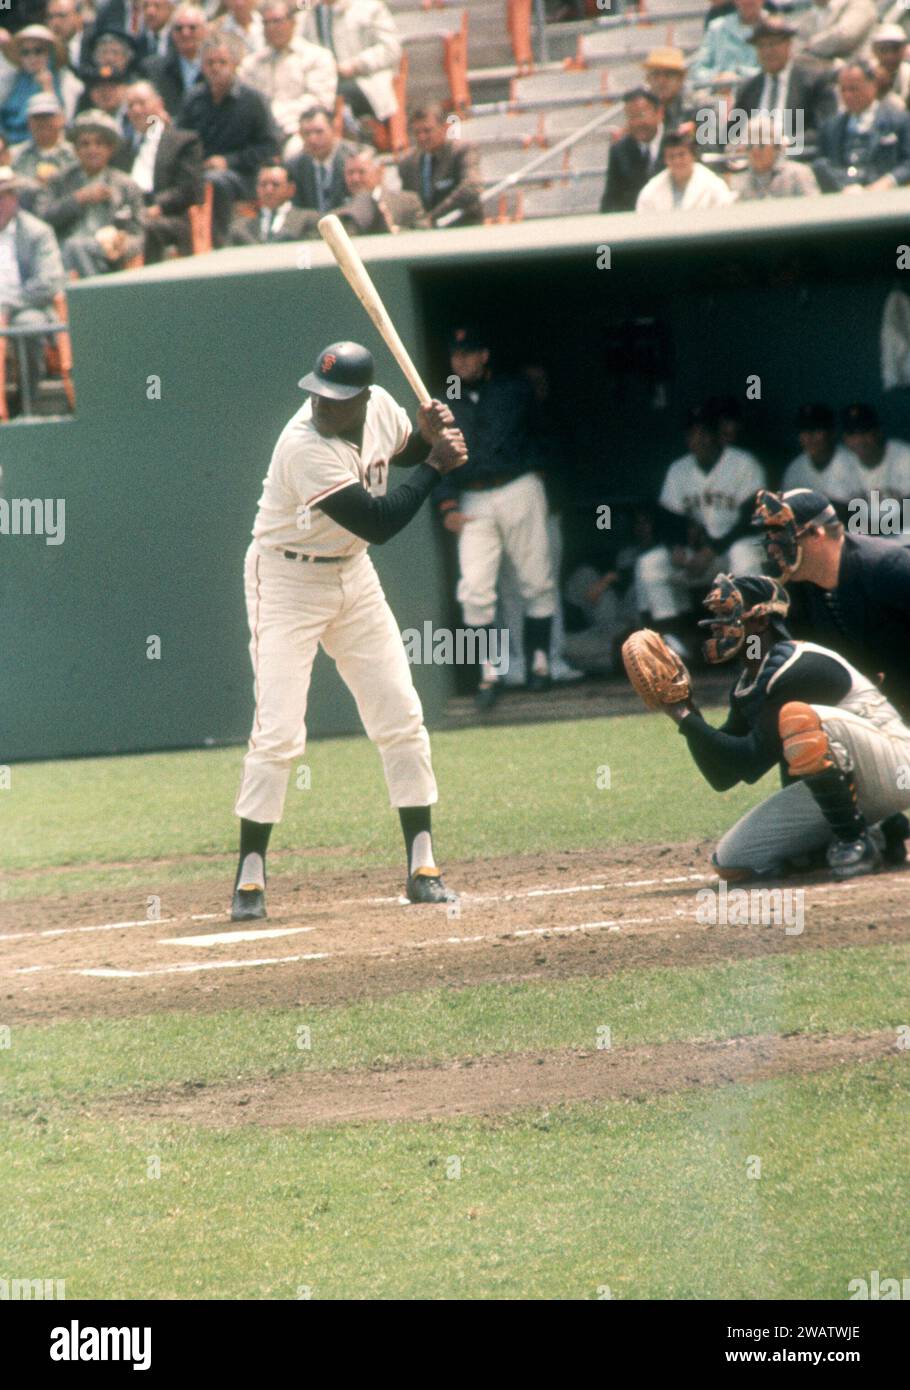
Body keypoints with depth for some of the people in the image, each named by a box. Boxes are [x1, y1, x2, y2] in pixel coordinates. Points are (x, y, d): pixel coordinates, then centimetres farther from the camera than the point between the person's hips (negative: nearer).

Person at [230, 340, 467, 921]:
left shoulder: (379, 406, -8)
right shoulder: (306, 448, -30)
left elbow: (406, 450, 16)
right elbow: (379, 523, -30)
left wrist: (431, 435, -7)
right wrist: (436, 465, -22)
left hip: (352, 576, 7)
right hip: (287, 582, -7)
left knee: (402, 719, 4)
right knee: (279, 732, -12)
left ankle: (423, 867, 12)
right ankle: (250, 879, -3)